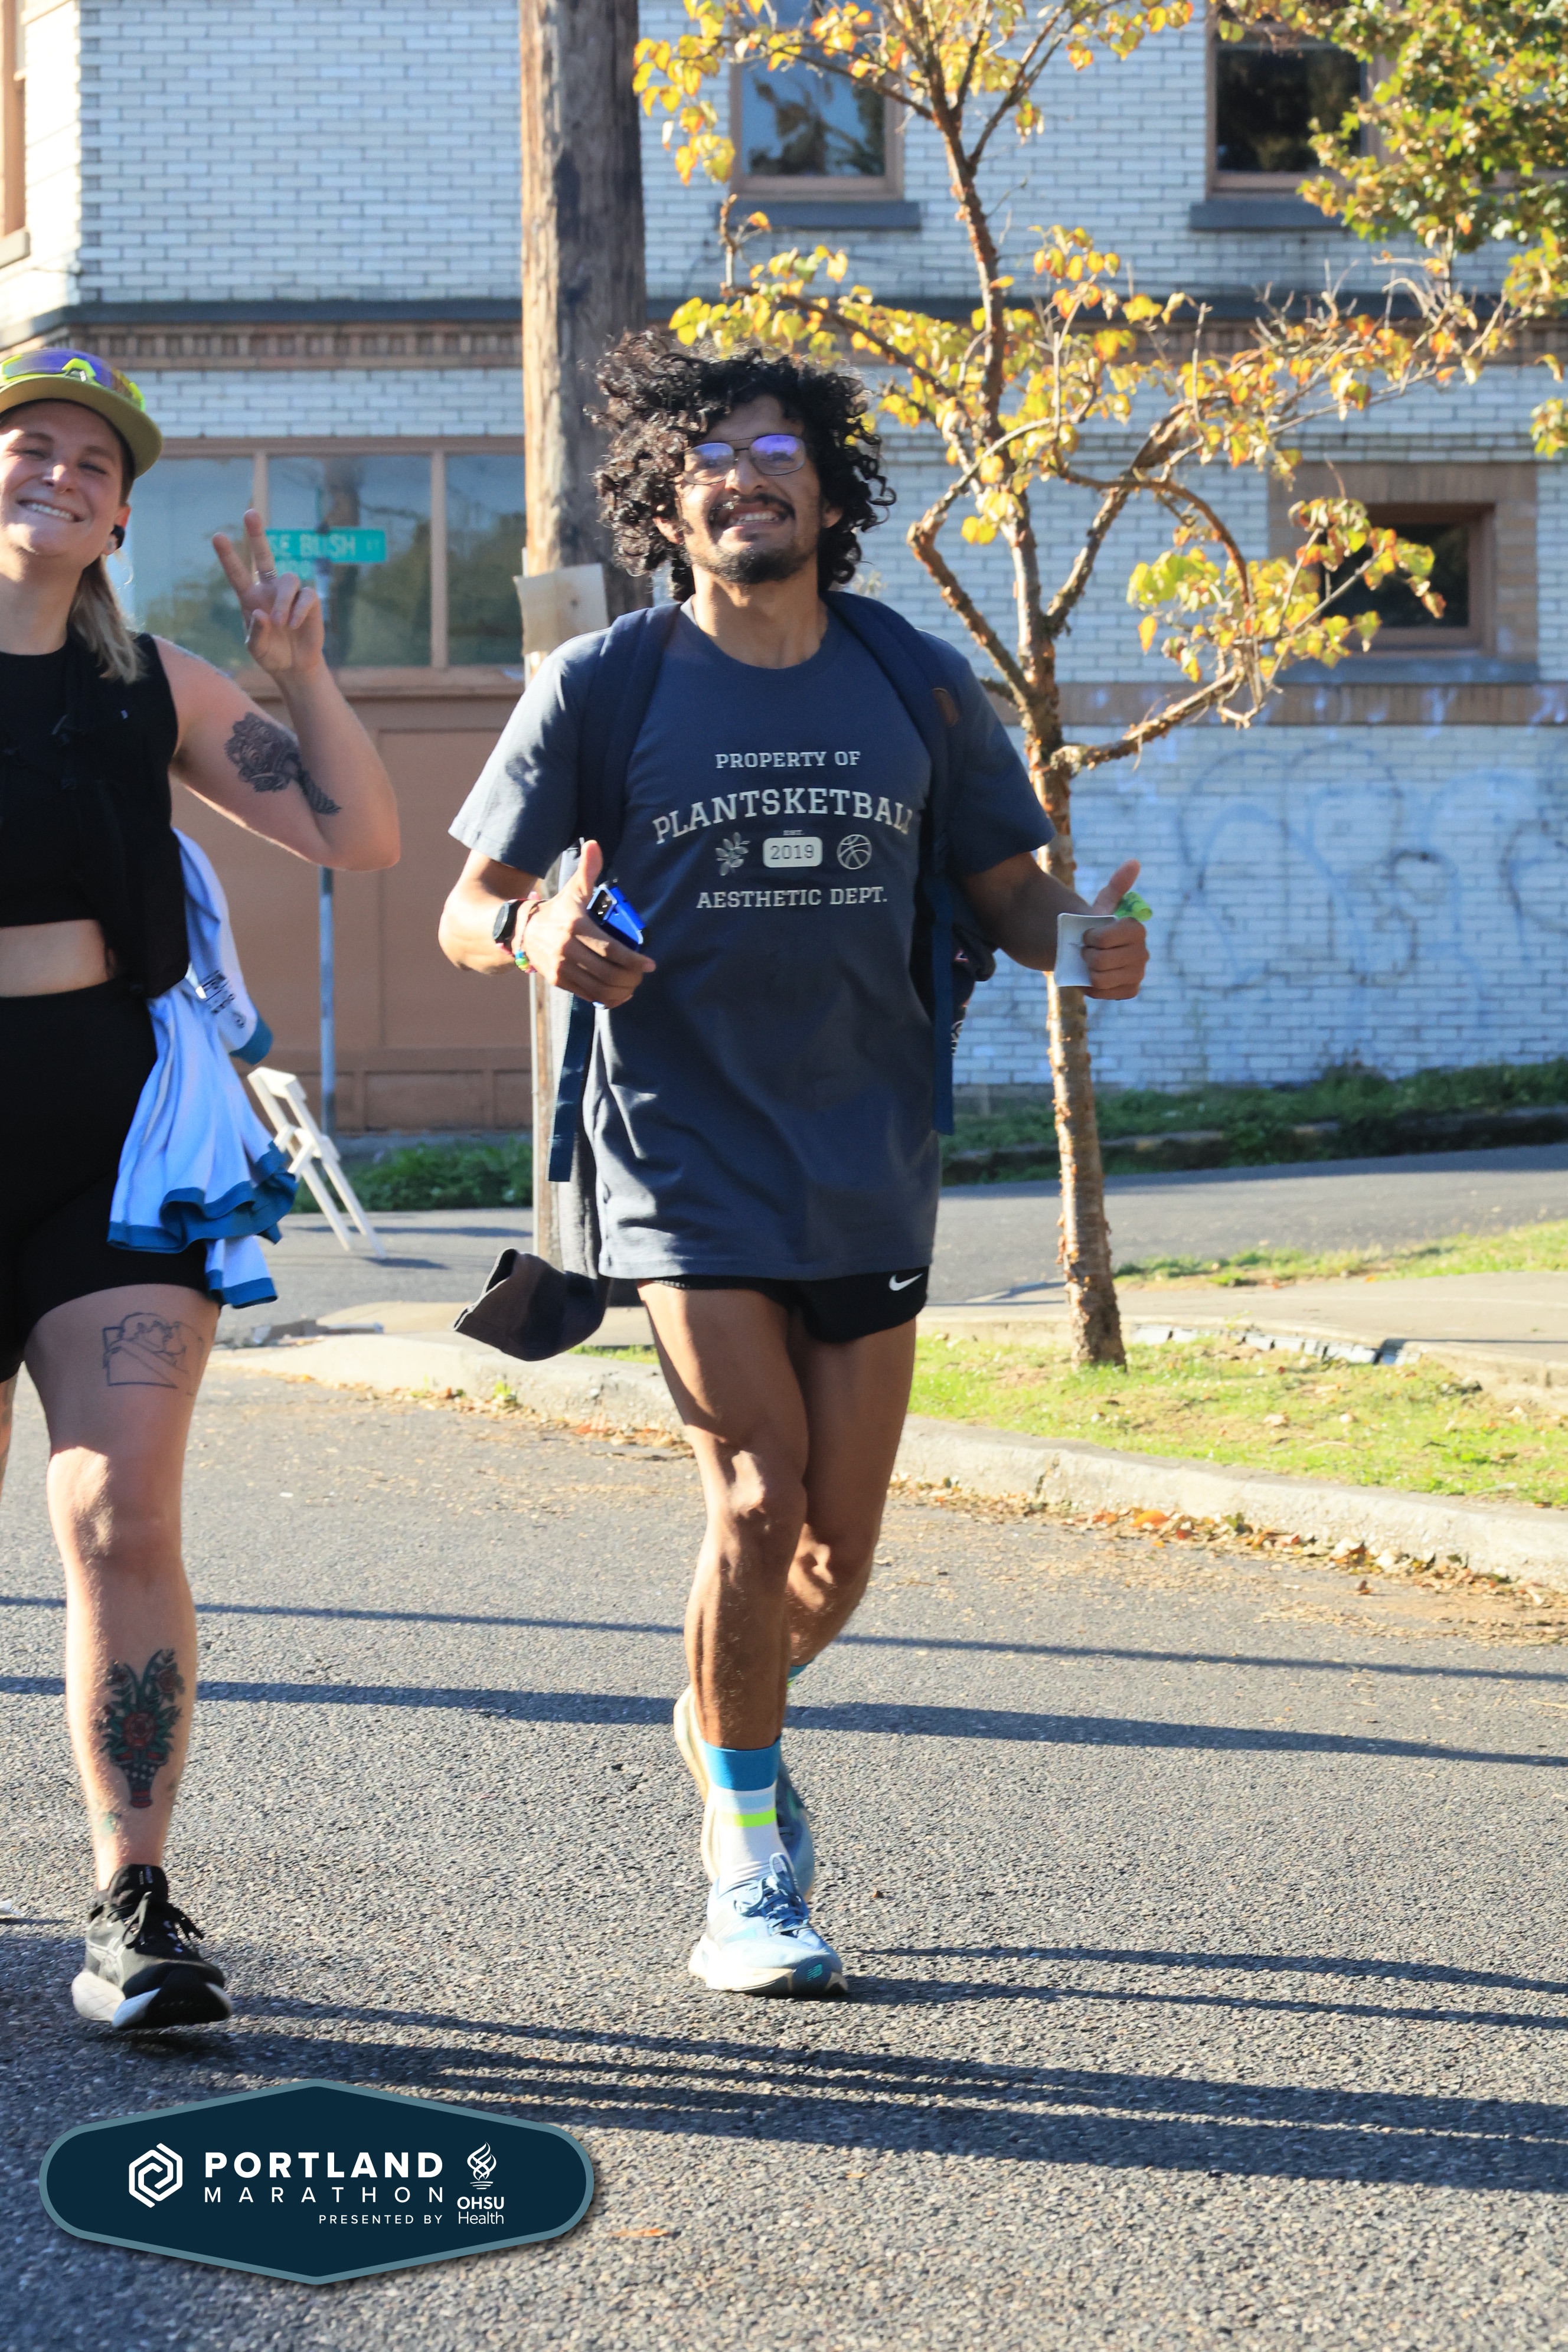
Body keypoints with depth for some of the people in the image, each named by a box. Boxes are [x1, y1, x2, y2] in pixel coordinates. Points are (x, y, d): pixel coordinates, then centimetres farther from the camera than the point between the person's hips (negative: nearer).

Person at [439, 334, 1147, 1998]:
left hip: (868, 1167, 3)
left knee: (841, 1545, 7)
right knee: (756, 1500, -15)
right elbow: (469, 910, 2)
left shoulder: (918, 686, 6)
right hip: (688, 1158, -3)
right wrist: (537, 939, -21)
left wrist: (1081, 940, -11)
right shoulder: (600, 689, -2)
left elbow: (1007, 889, 12)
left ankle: (724, 1723, 40)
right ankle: (748, 1872, 1)